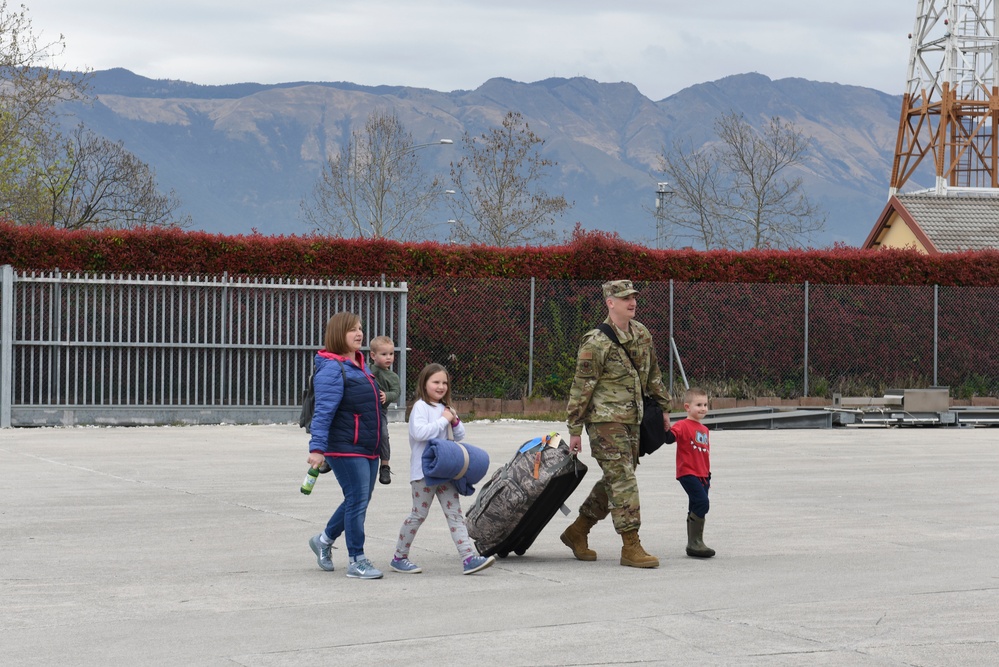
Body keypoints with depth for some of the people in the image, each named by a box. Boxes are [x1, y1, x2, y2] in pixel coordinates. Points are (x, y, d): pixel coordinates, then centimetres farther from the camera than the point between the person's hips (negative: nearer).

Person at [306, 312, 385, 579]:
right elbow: (324, 411, -20)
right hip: (346, 449, -9)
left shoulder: (359, 365, 15)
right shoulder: (332, 369, -14)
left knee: (359, 500, 15)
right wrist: (317, 447, -25)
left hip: (369, 448, 9)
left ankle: (324, 540, 33)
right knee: (357, 501, -6)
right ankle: (356, 561, 2)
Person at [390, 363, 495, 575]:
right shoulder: (421, 407, -8)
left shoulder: (445, 408, 17)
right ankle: (399, 558, 14)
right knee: (419, 515, 0)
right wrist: (443, 420, -16)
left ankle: (468, 558, -9)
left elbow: (460, 436, 20)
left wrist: (455, 421, -1)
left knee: (455, 513, -1)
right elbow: (419, 432, -24)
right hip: (424, 470, -7)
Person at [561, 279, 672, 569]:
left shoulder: (641, 333, 9)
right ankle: (631, 547, -8)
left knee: (614, 481, 13)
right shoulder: (596, 343, -14)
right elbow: (581, 388, -11)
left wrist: (664, 407, 21)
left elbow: (653, 374, 21)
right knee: (623, 480, -11)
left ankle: (577, 532, 26)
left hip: (631, 420, 8)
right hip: (605, 420, -8)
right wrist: (575, 430, -10)